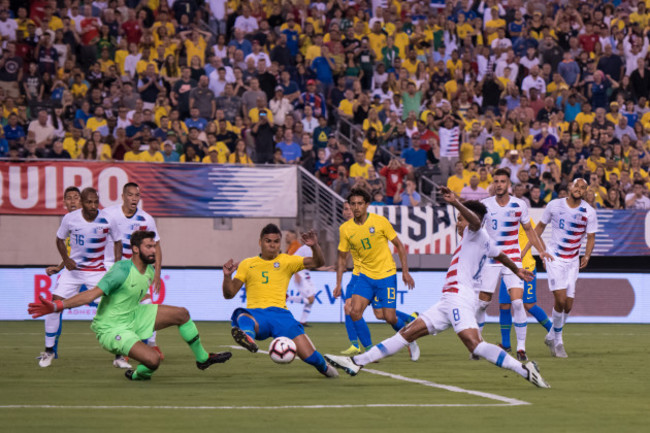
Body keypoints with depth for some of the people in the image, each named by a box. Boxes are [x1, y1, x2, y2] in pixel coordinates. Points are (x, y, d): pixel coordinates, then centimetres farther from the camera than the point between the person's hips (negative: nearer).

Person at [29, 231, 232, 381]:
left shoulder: (149, 271, 2)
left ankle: (202, 358, 29)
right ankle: (137, 375, 11)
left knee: (182, 314, 8)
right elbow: (92, 294, -30)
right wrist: (57, 306, -39)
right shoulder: (122, 271, -25)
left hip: (134, 317, 9)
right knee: (153, 360, -27)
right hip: (111, 327, -9)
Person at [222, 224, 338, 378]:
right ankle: (247, 337, -75)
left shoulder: (287, 261, 18)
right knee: (243, 317, -41)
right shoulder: (247, 264, 18)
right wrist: (227, 276, -7)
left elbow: (318, 262, 9)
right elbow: (229, 294, 12)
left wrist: (314, 246, -11)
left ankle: (323, 366, 23)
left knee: (309, 356, -12)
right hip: (255, 313, -1)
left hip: (280, 313, 1)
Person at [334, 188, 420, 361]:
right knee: (355, 312, -18)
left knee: (389, 317, -6)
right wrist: (338, 283, 3)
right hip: (365, 276, 3)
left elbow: (399, 245, 0)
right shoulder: (345, 229, -1)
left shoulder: (380, 221, -9)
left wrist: (405, 272, -4)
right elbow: (342, 257, 10)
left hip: (386, 275, -3)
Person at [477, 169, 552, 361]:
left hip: (513, 260, 0)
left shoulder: (519, 205, 1)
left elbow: (528, 229, 13)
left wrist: (541, 250, 6)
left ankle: (521, 348, -8)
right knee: (482, 303, 1)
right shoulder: (485, 205, -2)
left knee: (517, 302, -14)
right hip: (490, 260, 0)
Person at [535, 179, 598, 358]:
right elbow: (540, 226, 10)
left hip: (573, 261, 3)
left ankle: (551, 337, 26)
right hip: (554, 258, -3)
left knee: (568, 306, 3)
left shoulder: (589, 212, -2)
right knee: (560, 300, -16)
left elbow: (591, 237, 3)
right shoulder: (554, 205, -3)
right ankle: (558, 341, 1)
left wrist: (587, 256, -14)